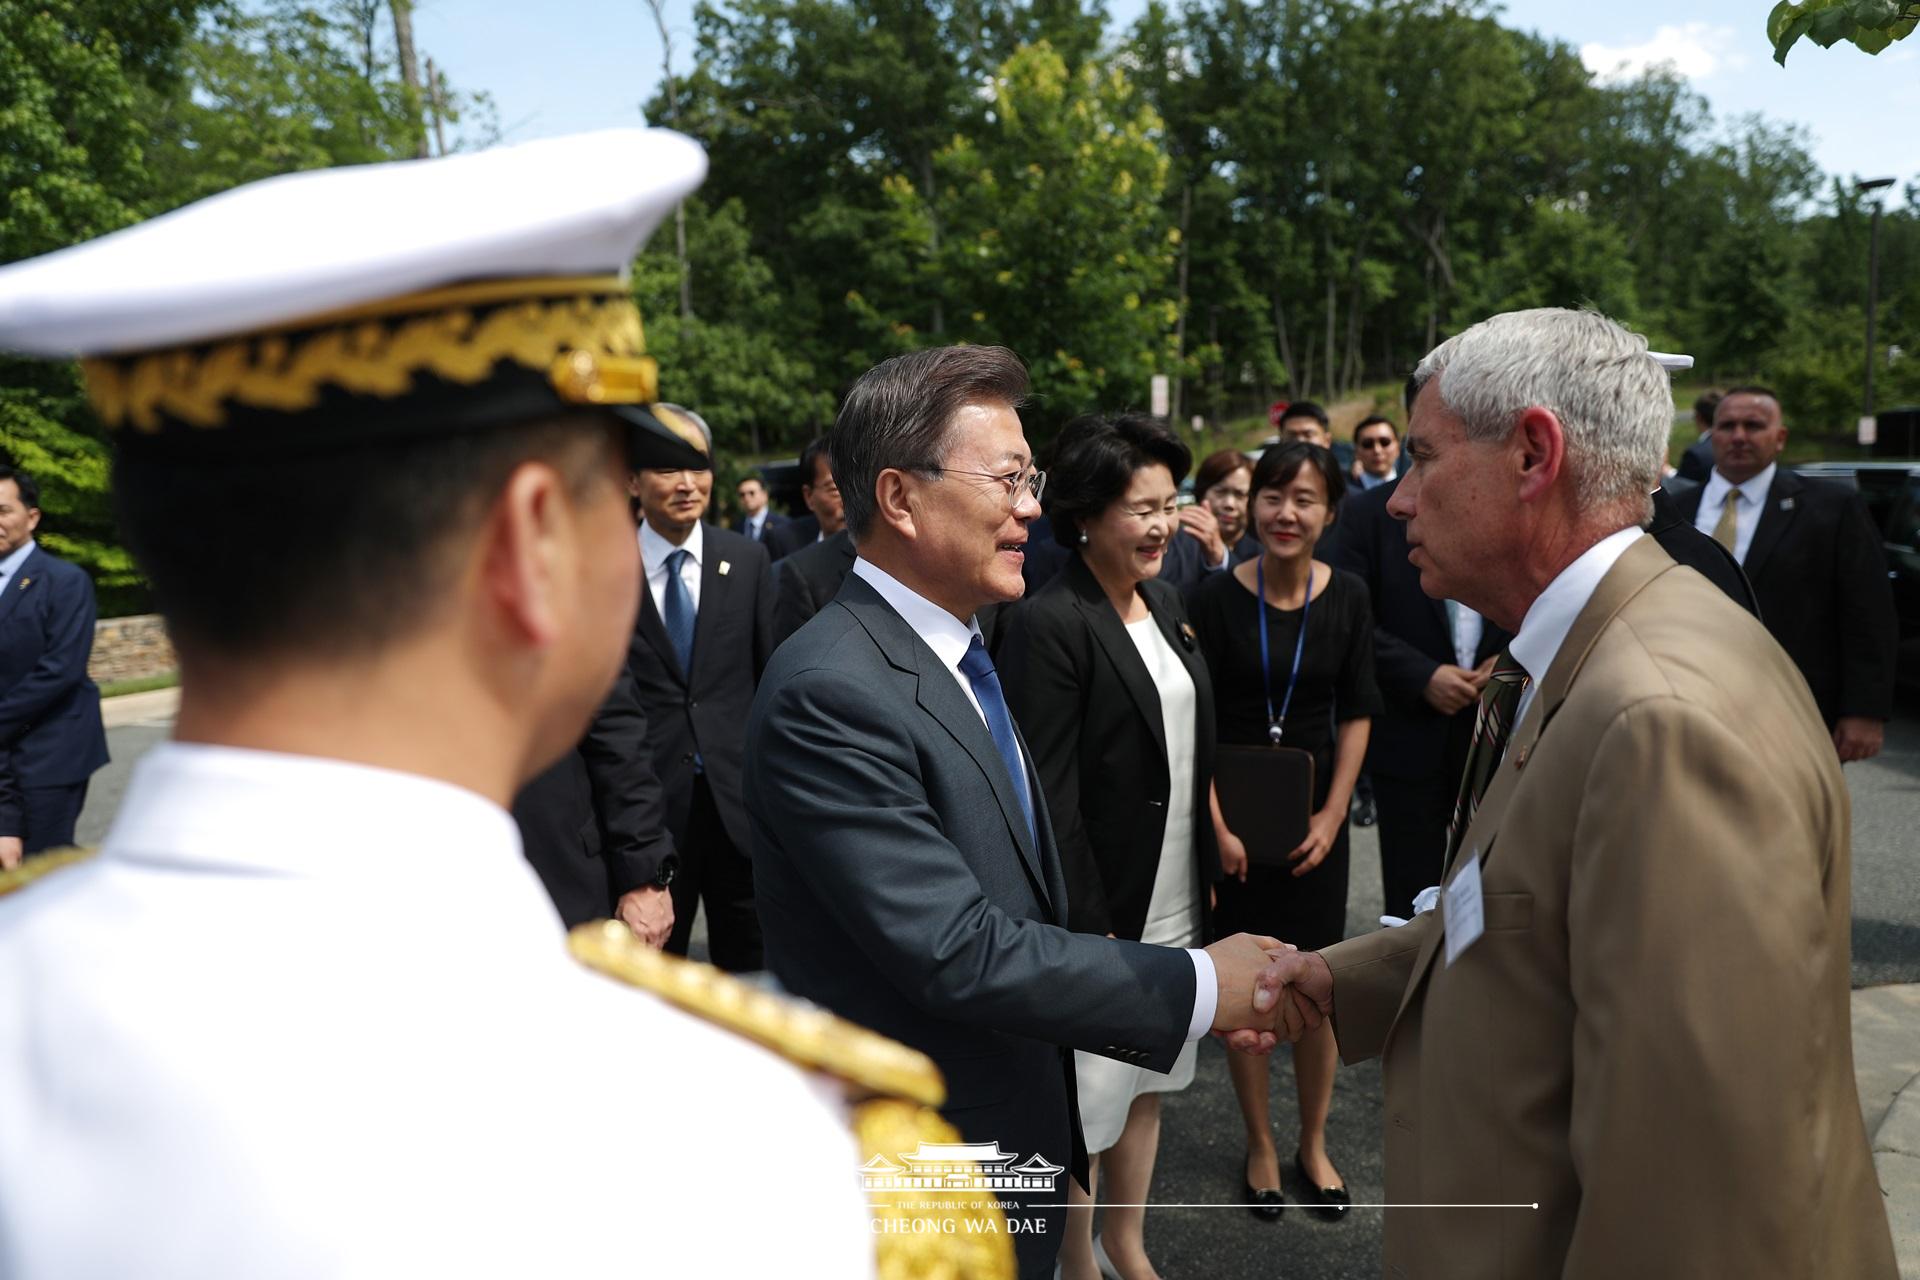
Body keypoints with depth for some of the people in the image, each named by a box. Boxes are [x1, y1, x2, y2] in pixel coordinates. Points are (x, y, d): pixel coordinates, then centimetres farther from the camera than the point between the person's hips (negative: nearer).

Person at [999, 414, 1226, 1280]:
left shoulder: (1163, 603, 7)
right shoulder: (1048, 625, -19)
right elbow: (1047, 794, -21)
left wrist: (1206, 872, 13)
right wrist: (1083, 926, -20)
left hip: (1174, 898, 8)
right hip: (1100, 910, -8)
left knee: (1149, 1078, 21)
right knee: (1088, 1095, 9)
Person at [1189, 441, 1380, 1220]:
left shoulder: (1347, 599, -2)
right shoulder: (1218, 599, -9)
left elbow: (1356, 716, 3)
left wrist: (1332, 816, -5)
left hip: (1315, 820, 2)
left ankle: (1313, 1144, 29)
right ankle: (1259, 1144, 28)